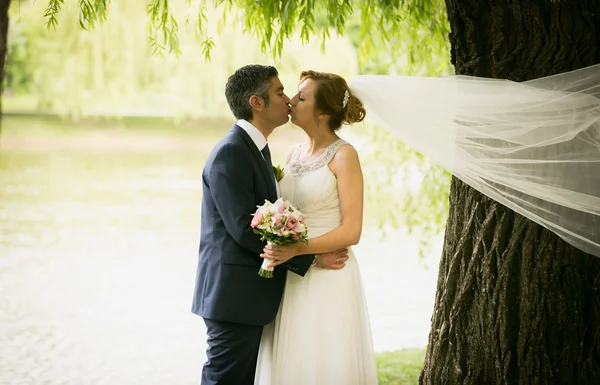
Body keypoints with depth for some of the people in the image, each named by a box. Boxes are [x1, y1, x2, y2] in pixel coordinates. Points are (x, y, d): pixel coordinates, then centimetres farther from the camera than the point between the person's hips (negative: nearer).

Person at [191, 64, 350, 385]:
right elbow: (244, 229, -22)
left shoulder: (257, 148, 16)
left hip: (251, 294, 10)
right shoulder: (229, 154, -16)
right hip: (234, 296, -10)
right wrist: (310, 258, -17)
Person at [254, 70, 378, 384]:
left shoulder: (343, 155, -9)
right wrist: (277, 248, 1)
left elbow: (351, 231, -13)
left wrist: (297, 249, -23)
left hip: (328, 279, -6)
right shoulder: (293, 155, 11)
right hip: (292, 281, 6)